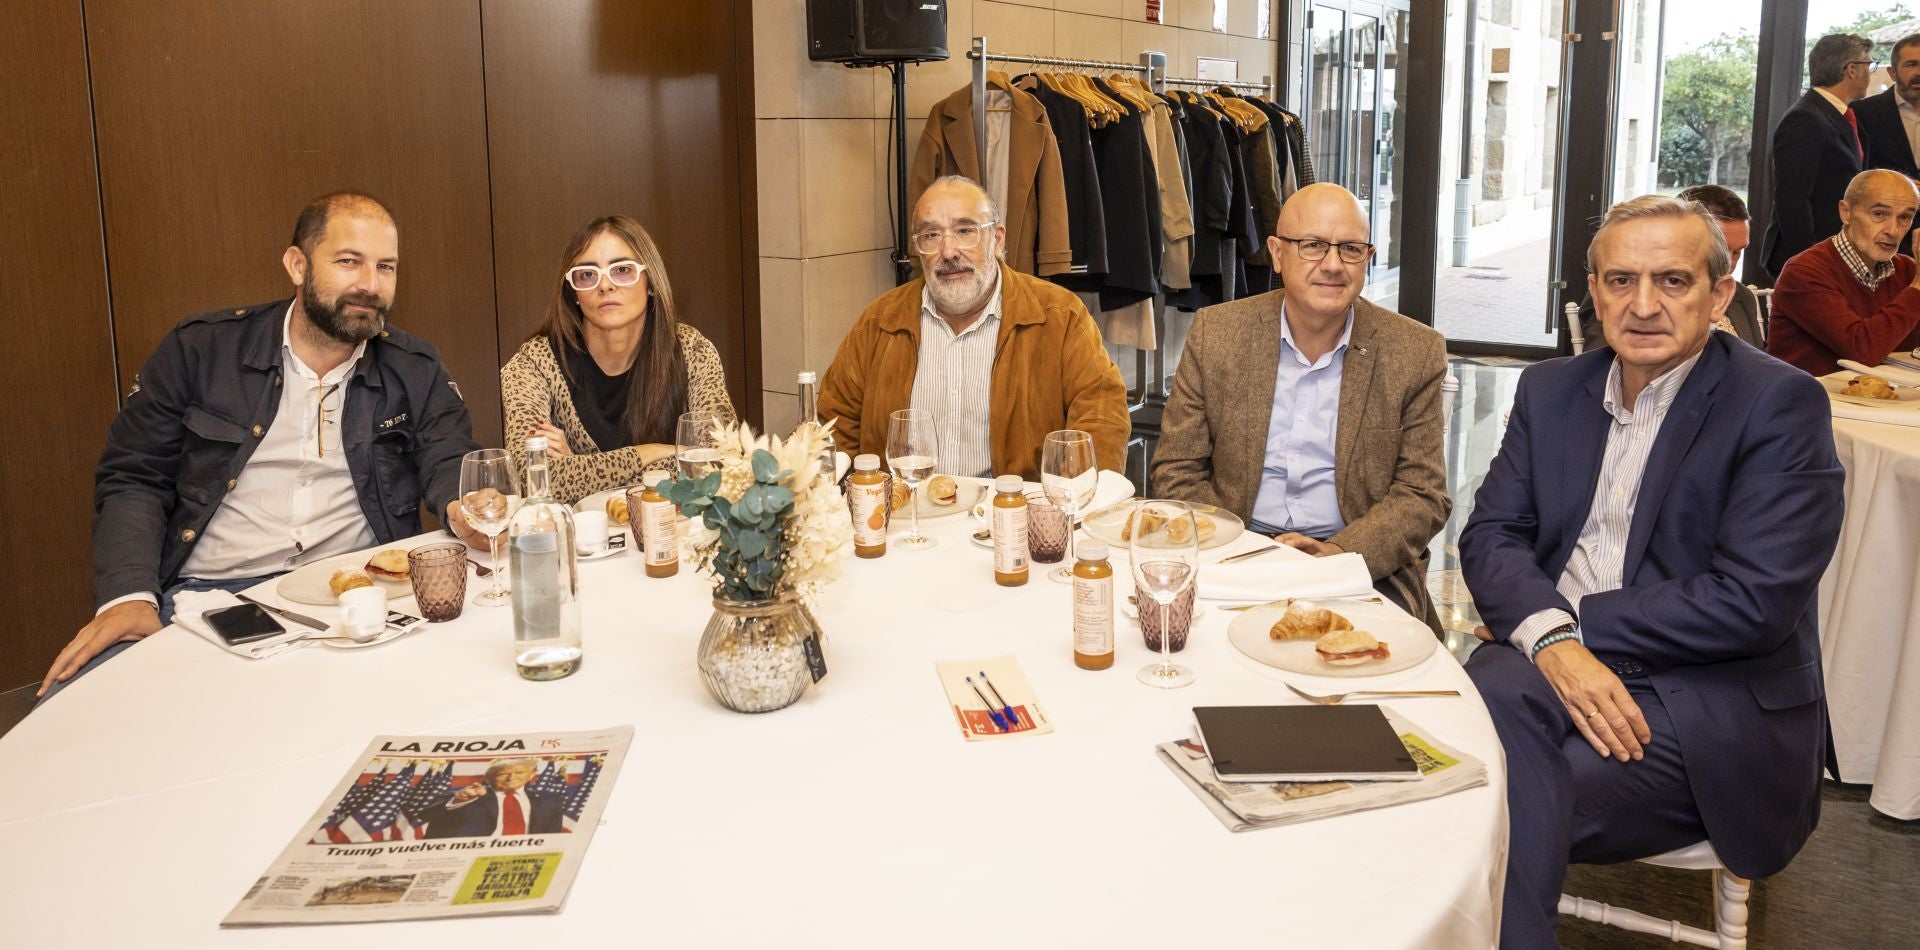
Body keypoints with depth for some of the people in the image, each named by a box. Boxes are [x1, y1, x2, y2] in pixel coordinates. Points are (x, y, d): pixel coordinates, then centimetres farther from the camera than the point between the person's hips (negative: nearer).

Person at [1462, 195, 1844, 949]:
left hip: (1713, 698, -4)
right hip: (1554, 662, 4)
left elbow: (1755, 601, -15)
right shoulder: (1550, 390, 11)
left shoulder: (1781, 404, -6)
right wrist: (1550, 637, -18)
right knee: (1491, 695, -32)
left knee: (1497, 802, -28)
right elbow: (1490, 535, 2)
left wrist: (1577, 620, -12)